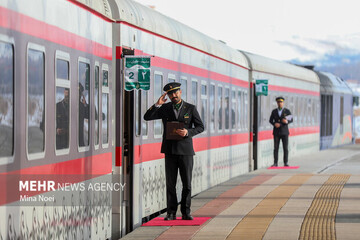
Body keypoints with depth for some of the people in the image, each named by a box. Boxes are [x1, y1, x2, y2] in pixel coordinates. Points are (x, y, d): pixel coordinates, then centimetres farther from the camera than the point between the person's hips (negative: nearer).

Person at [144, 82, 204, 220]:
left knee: (187, 184, 0)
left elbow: (200, 127, 4)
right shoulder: (165, 108, 8)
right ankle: (171, 213, 4)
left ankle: (186, 212, 8)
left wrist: (187, 132, -14)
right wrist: (158, 104, -12)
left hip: (185, 150, -1)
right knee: (170, 184, 0)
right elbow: (147, 117, 1)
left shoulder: (190, 109, 4)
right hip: (170, 151, 1)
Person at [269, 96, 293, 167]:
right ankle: (275, 163, 0)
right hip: (276, 132, 1)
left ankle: (285, 163, 3)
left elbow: (291, 120, 0)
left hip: (284, 132, -1)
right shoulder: (274, 111, 5)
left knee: (285, 148, -3)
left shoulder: (287, 111, 1)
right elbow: (270, 120, 6)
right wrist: (274, 124, -15)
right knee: (276, 148, -2)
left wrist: (287, 121, -22)